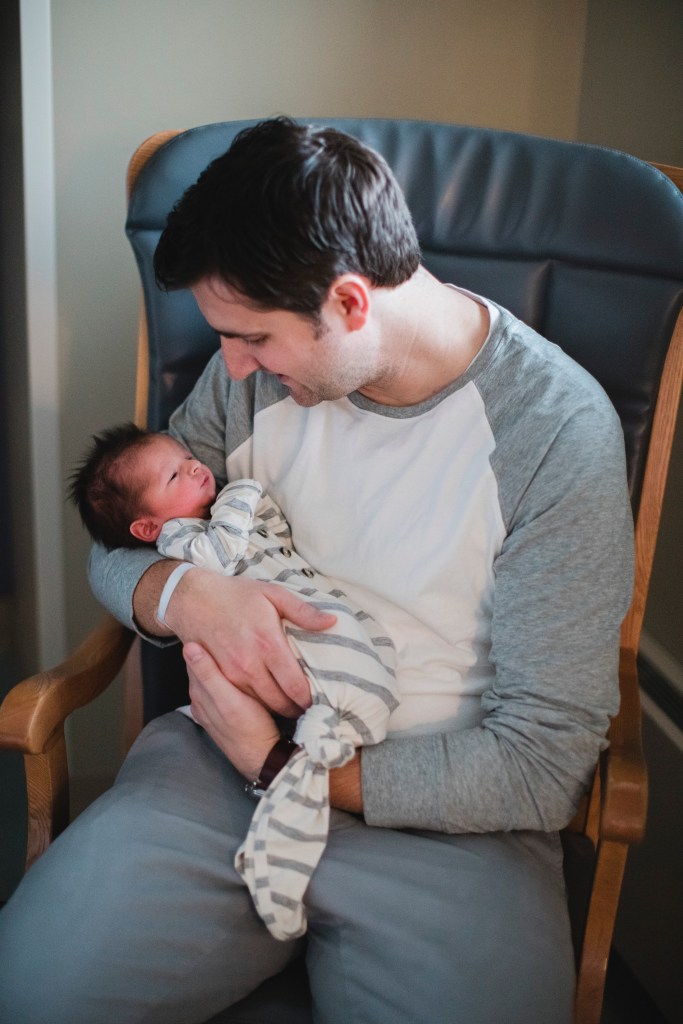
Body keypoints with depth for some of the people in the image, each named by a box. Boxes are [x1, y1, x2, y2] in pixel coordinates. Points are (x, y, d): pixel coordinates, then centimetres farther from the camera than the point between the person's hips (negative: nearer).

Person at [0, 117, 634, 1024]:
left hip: (447, 814, -2)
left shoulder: (558, 431, -14)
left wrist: (287, 765, -15)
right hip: (232, 752, 3)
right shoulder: (257, 370, 1)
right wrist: (188, 594, -14)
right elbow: (116, 546, 10)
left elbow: (545, 762, -14)